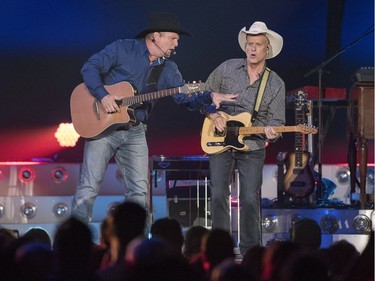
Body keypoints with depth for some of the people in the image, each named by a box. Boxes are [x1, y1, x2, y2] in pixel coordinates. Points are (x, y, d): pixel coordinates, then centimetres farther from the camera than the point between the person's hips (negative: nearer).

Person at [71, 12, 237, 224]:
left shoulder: (168, 69, 10)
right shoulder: (123, 49, -4)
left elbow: (186, 97, 5)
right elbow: (90, 67, -8)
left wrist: (209, 97, -13)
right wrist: (103, 95, -21)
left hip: (135, 132, 5)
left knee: (139, 192, 1)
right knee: (89, 186, -8)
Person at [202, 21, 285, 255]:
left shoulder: (276, 84, 0)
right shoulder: (227, 69, 2)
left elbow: (277, 121, 0)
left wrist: (271, 132, -22)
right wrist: (213, 115, -6)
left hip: (252, 148, -1)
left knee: (250, 200, -4)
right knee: (219, 195, -2)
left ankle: (251, 251, 8)